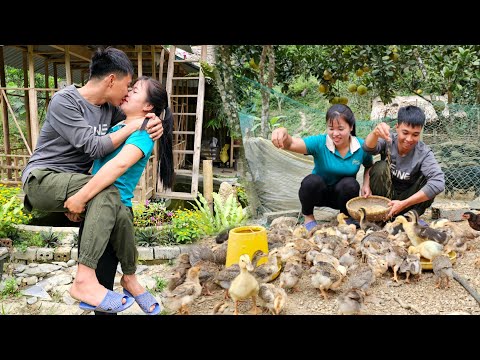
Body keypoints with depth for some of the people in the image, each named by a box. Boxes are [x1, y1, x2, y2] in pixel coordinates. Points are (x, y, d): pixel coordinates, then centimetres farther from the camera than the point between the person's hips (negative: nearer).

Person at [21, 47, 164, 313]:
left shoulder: (109, 107, 7)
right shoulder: (64, 101, -14)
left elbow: (137, 115, 22)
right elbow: (94, 147, -23)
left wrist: (155, 122, -2)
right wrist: (134, 126, -17)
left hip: (76, 183, 8)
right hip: (43, 180, -8)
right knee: (107, 190, -33)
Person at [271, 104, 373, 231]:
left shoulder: (361, 147, -14)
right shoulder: (320, 143, -23)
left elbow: (369, 166, 7)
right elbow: (292, 144, -40)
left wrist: (366, 185, -11)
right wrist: (284, 136, -63)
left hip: (343, 195, 2)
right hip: (318, 192, -2)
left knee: (350, 184, -31)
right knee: (312, 181, -34)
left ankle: (346, 216, 1)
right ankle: (308, 217, -4)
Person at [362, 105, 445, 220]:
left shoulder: (424, 153, -18)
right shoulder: (389, 140, -16)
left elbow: (438, 182, -33)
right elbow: (369, 148, -37)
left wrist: (403, 204, -39)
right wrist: (375, 133, -62)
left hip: (408, 197, 0)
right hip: (385, 195, 1)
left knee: (429, 175, -24)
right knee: (380, 167, -26)